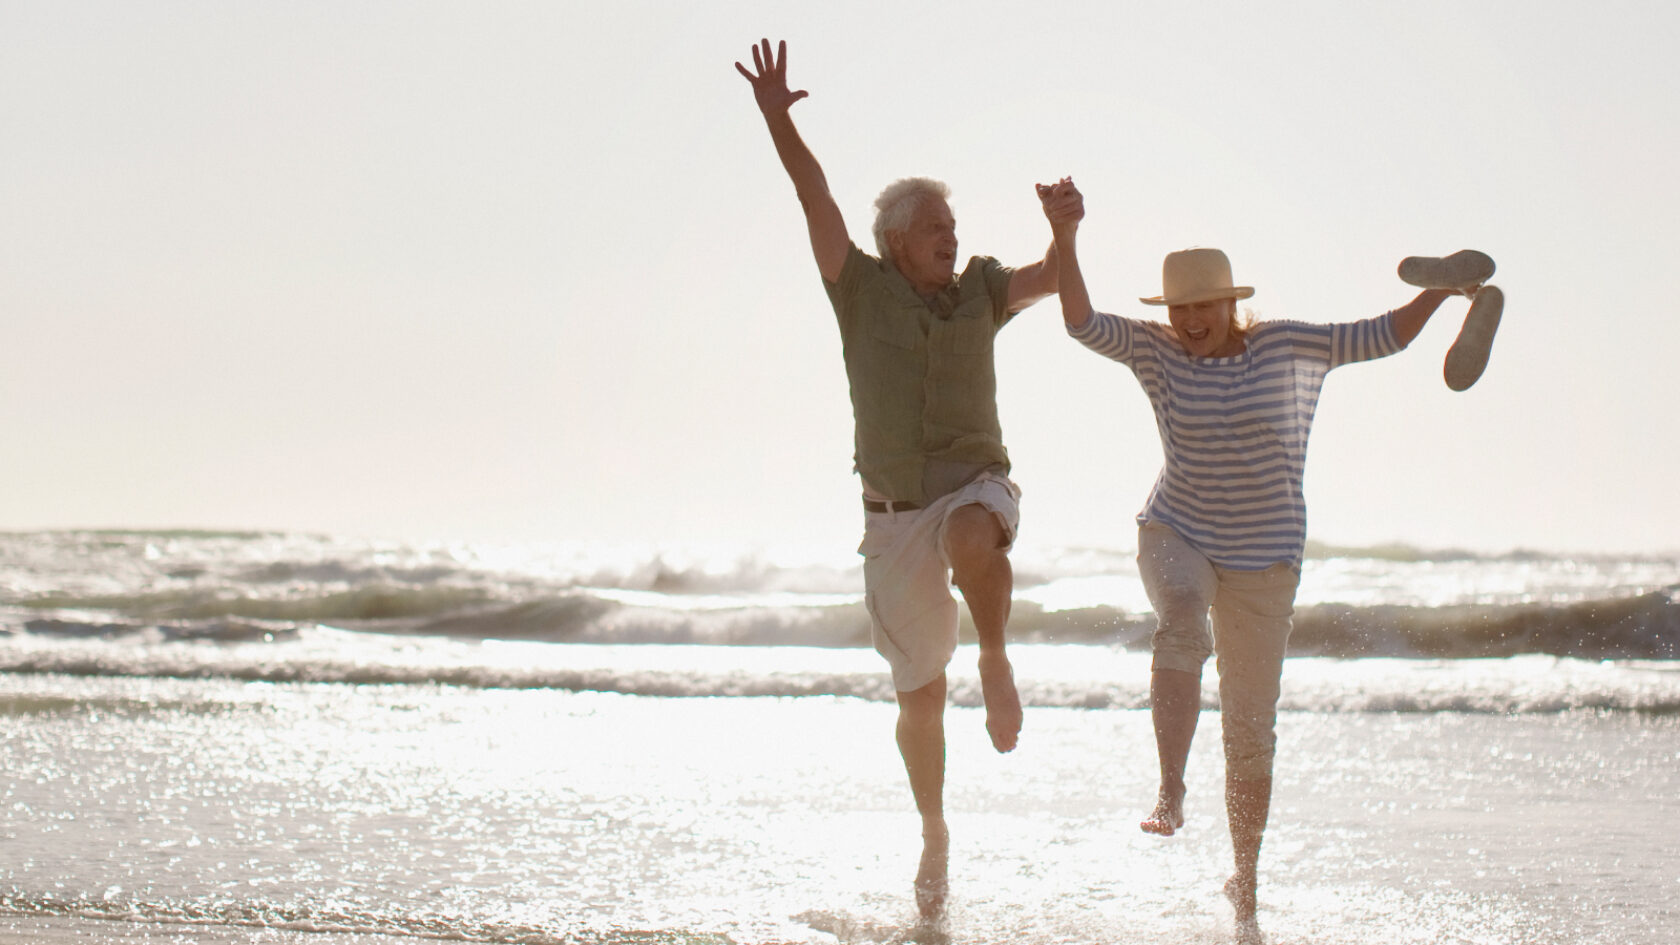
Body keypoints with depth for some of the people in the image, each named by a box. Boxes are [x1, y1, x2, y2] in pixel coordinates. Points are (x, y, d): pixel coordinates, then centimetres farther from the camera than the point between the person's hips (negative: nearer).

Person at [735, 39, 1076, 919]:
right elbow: (815, 199, -8)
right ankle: (934, 831, 31)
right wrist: (777, 117, -19)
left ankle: (997, 663, -18)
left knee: (974, 536, -41)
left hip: (975, 489, 0)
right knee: (920, 699, 7)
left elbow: (1055, 277, 1)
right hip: (896, 516, 0)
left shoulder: (978, 290, 7)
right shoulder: (862, 288, 1)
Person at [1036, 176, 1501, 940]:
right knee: (1180, 621, -38)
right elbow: (1083, 323, -18)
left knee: (1250, 730, 4)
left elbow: (1383, 336, -2)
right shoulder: (1157, 348, -5)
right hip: (1177, 536, 0)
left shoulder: (1286, 346, -5)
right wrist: (1064, 237, -29)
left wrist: (1441, 292, -14)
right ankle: (1170, 794, -43)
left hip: (1263, 560, 0)